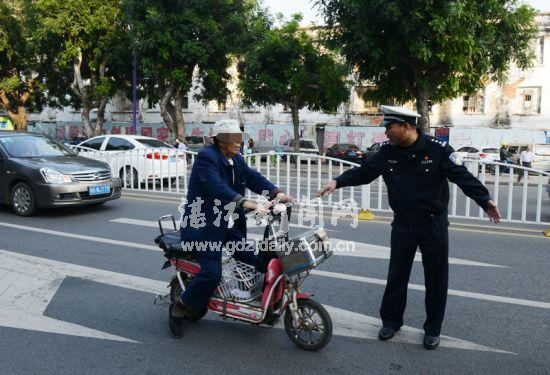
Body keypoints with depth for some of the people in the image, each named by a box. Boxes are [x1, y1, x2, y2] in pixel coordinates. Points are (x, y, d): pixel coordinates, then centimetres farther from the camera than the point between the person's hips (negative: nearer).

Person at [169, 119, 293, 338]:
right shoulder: (207, 157, -17)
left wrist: (276, 193, -17)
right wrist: (246, 203, -44)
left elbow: (253, 177, -1)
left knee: (254, 262, 1)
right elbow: (217, 187, -32)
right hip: (204, 225, -8)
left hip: (228, 224, 8)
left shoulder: (236, 159, 10)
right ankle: (178, 308, 6)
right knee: (212, 273, -15)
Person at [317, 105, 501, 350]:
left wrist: (485, 201, -22)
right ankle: (391, 321, 30)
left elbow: (463, 177, -12)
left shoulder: (438, 149, -15)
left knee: (436, 279, 9)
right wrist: (338, 182, -9)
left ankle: (432, 329, 26)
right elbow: (364, 172, 3)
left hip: (434, 226, -3)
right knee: (396, 275, 13)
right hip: (402, 226, 3)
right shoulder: (387, 151, -4)